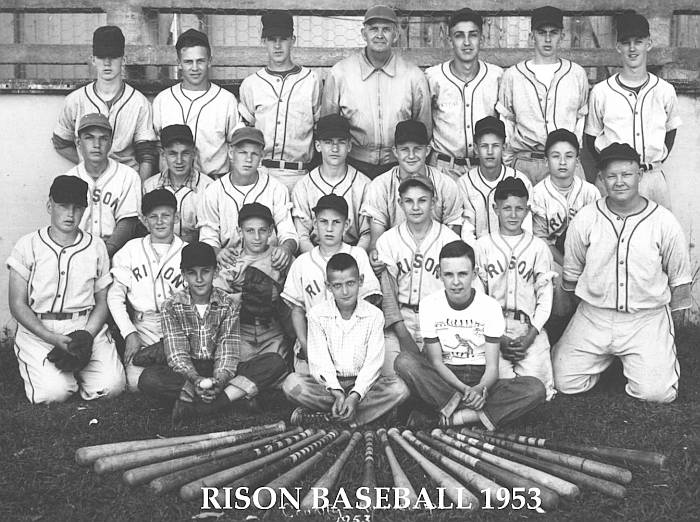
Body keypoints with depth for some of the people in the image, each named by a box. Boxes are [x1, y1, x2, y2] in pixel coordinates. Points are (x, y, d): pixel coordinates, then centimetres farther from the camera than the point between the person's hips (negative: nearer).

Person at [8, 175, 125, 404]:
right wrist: (53, 339, -16)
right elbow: (18, 305, -2)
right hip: (37, 331, -2)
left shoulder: (96, 247, 7)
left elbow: (102, 303, 7)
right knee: (53, 391, -24)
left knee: (111, 385, -20)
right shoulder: (27, 246, 0)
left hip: (88, 327, 2)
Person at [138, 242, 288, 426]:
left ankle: (192, 407, -32)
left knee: (275, 362, -23)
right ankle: (236, 396, -31)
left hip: (219, 372, 1)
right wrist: (195, 380, -31)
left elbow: (228, 352, -8)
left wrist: (219, 381, -30)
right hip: (187, 373, -1)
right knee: (148, 378, -33)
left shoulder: (228, 305, 0)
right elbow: (177, 355, -10)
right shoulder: (171, 306, -2)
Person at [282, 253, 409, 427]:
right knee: (292, 383, -29)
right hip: (328, 383, 0)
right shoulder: (317, 314, -3)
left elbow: (373, 363, -9)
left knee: (399, 388, -28)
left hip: (362, 383, 0)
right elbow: (319, 361, -8)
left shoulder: (374, 315, -4)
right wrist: (337, 393, -24)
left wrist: (354, 396, -23)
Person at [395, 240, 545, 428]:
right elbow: (435, 361, -5)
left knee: (536, 389, -26)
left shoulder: (490, 306, -5)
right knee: (404, 361, -30)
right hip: (443, 379, -1)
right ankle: (474, 415, -30)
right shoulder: (429, 304, -5)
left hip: (481, 379, 1)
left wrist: (480, 389, -30)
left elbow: (492, 366, -7)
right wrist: (465, 390, -22)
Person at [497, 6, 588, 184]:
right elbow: (506, 120, 12)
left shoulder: (577, 74, 10)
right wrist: (509, 161, 8)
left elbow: (581, 116, 17)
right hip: (524, 164, 0)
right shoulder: (512, 75, 7)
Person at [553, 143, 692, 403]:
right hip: (593, 316, 1)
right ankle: (604, 357, 24)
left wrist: (668, 321, 7)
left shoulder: (665, 222, -5)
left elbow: (680, 279, 5)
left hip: (648, 318, -1)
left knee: (656, 392, -14)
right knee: (566, 383, -8)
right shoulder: (584, 219, -3)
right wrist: (590, 309, 12)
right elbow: (572, 274, 9)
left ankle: (661, 353, 21)